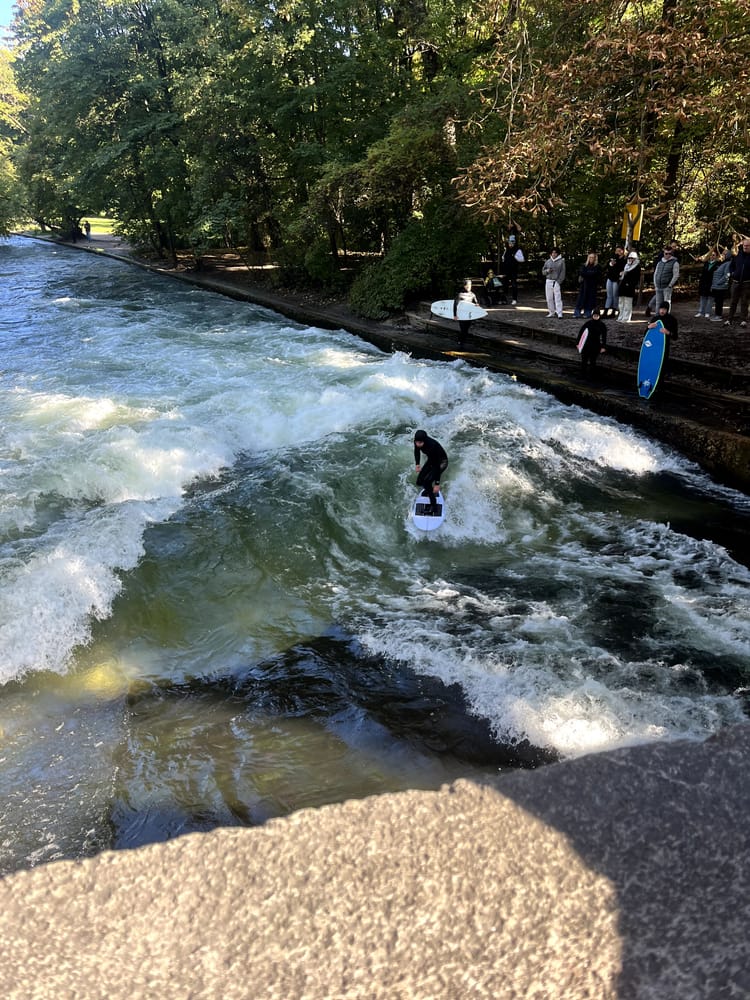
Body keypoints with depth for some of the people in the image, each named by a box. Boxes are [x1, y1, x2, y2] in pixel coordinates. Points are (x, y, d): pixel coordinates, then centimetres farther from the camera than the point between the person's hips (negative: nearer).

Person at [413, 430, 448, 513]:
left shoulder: (432, 446, -41)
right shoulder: (417, 441, -22)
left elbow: (437, 466, -36)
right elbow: (417, 451, 4)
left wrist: (437, 484, -33)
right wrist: (417, 464, -9)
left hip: (441, 462, -7)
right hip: (431, 460, 7)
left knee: (426, 481, -21)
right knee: (419, 482, 4)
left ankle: (434, 506, -8)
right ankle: (429, 489, 39)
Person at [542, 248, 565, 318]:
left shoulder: (561, 261, 0)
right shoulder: (548, 261, 11)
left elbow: (562, 272, -2)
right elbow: (543, 271, 15)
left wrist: (559, 281, -11)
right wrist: (547, 271, -7)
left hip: (557, 282, -4)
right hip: (548, 281, 4)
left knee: (558, 298, -9)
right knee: (549, 298, 6)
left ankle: (559, 314, -10)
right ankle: (551, 313, 17)